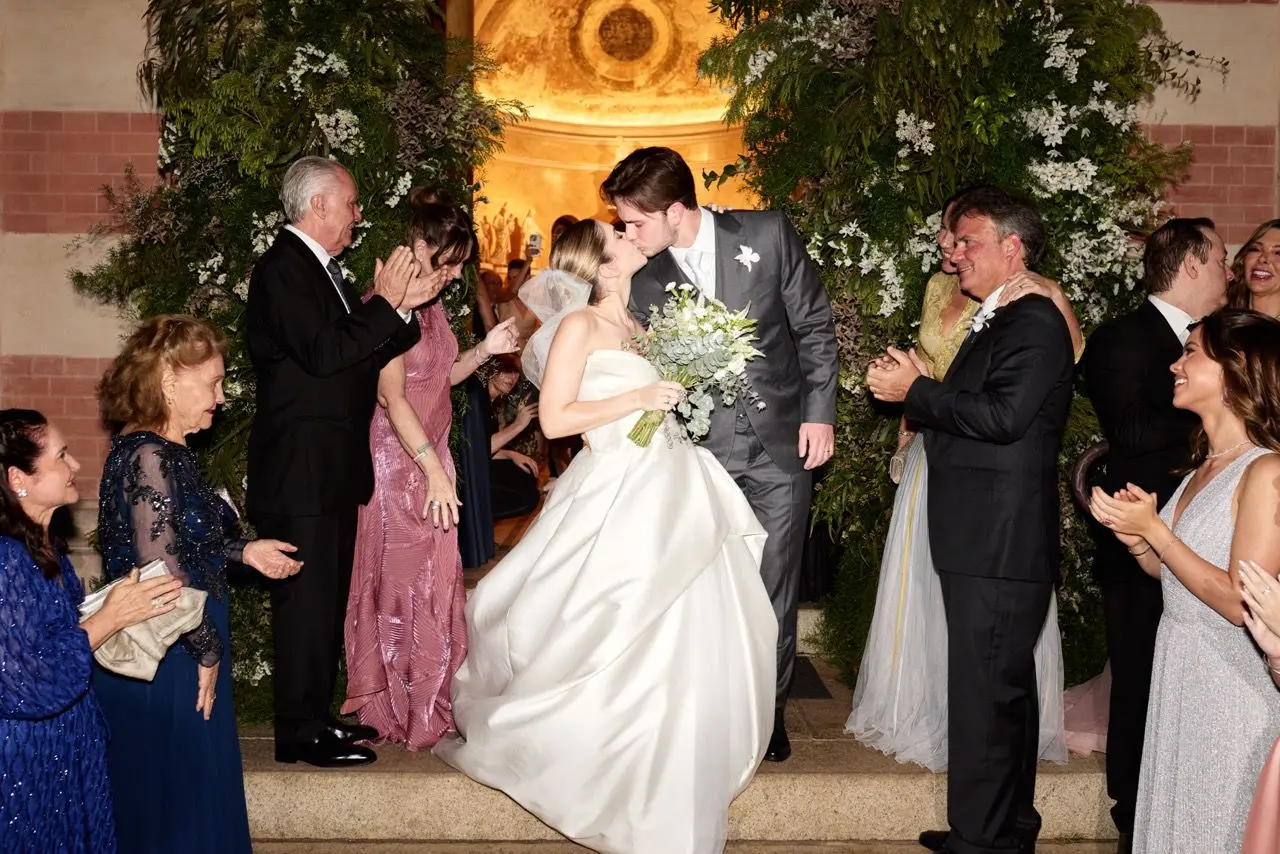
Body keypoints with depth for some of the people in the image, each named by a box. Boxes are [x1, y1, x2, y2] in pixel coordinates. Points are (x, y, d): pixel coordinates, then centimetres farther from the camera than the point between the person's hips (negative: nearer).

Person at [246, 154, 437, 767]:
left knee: (327, 597, 16)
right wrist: (386, 303, -16)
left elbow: (365, 354, 14)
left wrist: (402, 305, 1)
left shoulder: (320, 270, 17)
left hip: (332, 468, 10)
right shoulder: (283, 269, -13)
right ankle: (300, 733, 3)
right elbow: (323, 353, -24)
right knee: (307, 598, -5)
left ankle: (314, 717, 26)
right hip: (299, 469, -10)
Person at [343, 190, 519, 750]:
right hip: (397, 459, -8)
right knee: (401, 580, -1)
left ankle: (429, 699, 21)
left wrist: (484, 351, 0)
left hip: (431, 456, 8)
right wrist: (434, 469, -22)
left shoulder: (432, 304, 11)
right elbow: (393, 397, -20)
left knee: (434, 580, 11)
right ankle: (397, 709, 10)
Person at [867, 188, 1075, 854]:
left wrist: (914, 389, -14)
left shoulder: (1035, 324, -12)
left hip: (999, 549, -10)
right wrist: (915, 386, 2)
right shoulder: (996, 324, 19)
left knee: (984, 695, -5)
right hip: (986, 544, 10)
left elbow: (1003, 417, -23)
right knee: (1002, 691, 18)